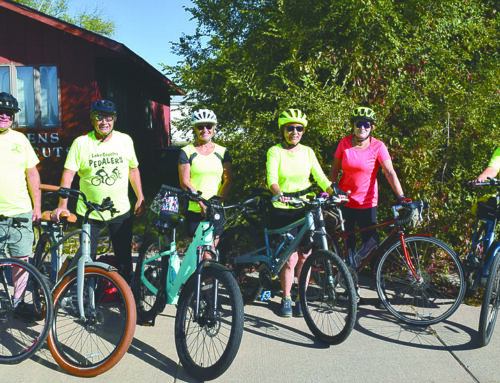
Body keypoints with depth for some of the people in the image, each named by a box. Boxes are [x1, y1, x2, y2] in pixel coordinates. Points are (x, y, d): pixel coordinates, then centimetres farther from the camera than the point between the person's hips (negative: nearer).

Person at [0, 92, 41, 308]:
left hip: (21, 211, 2)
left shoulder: (20, 139, 10)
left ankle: (18, 302, 21)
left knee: (22, 259, 7)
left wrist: (37, 206, 8)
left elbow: (32, 173, 12)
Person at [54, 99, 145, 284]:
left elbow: (133, 170, 11)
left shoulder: (125, 140, 1)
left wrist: (140, 198, 9)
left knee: (124, 258, 9)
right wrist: (62, 205, -15)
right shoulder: (80, 143, -6)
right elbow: (68, 174, -7)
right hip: (88, 213, -1)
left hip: (120, 212, 1)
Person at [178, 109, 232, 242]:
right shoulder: (187, 151, 2)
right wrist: (202, 202, -16)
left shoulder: (222, 152, 9)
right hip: (194, 210, -1)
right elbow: (185, 182, -5)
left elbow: (228, 179, 2)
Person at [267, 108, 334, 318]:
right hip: (283, 211, -3)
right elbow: (272, 178, -17)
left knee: (304, 257, 4)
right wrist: (279, 194, -37)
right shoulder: (275, 151, -4)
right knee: (290, 258, -5)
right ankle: (286, 298, 16)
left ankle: (301, 298, 21)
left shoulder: (308, 152, 7)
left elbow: (320, 178, 4)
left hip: (305, 209, 3)